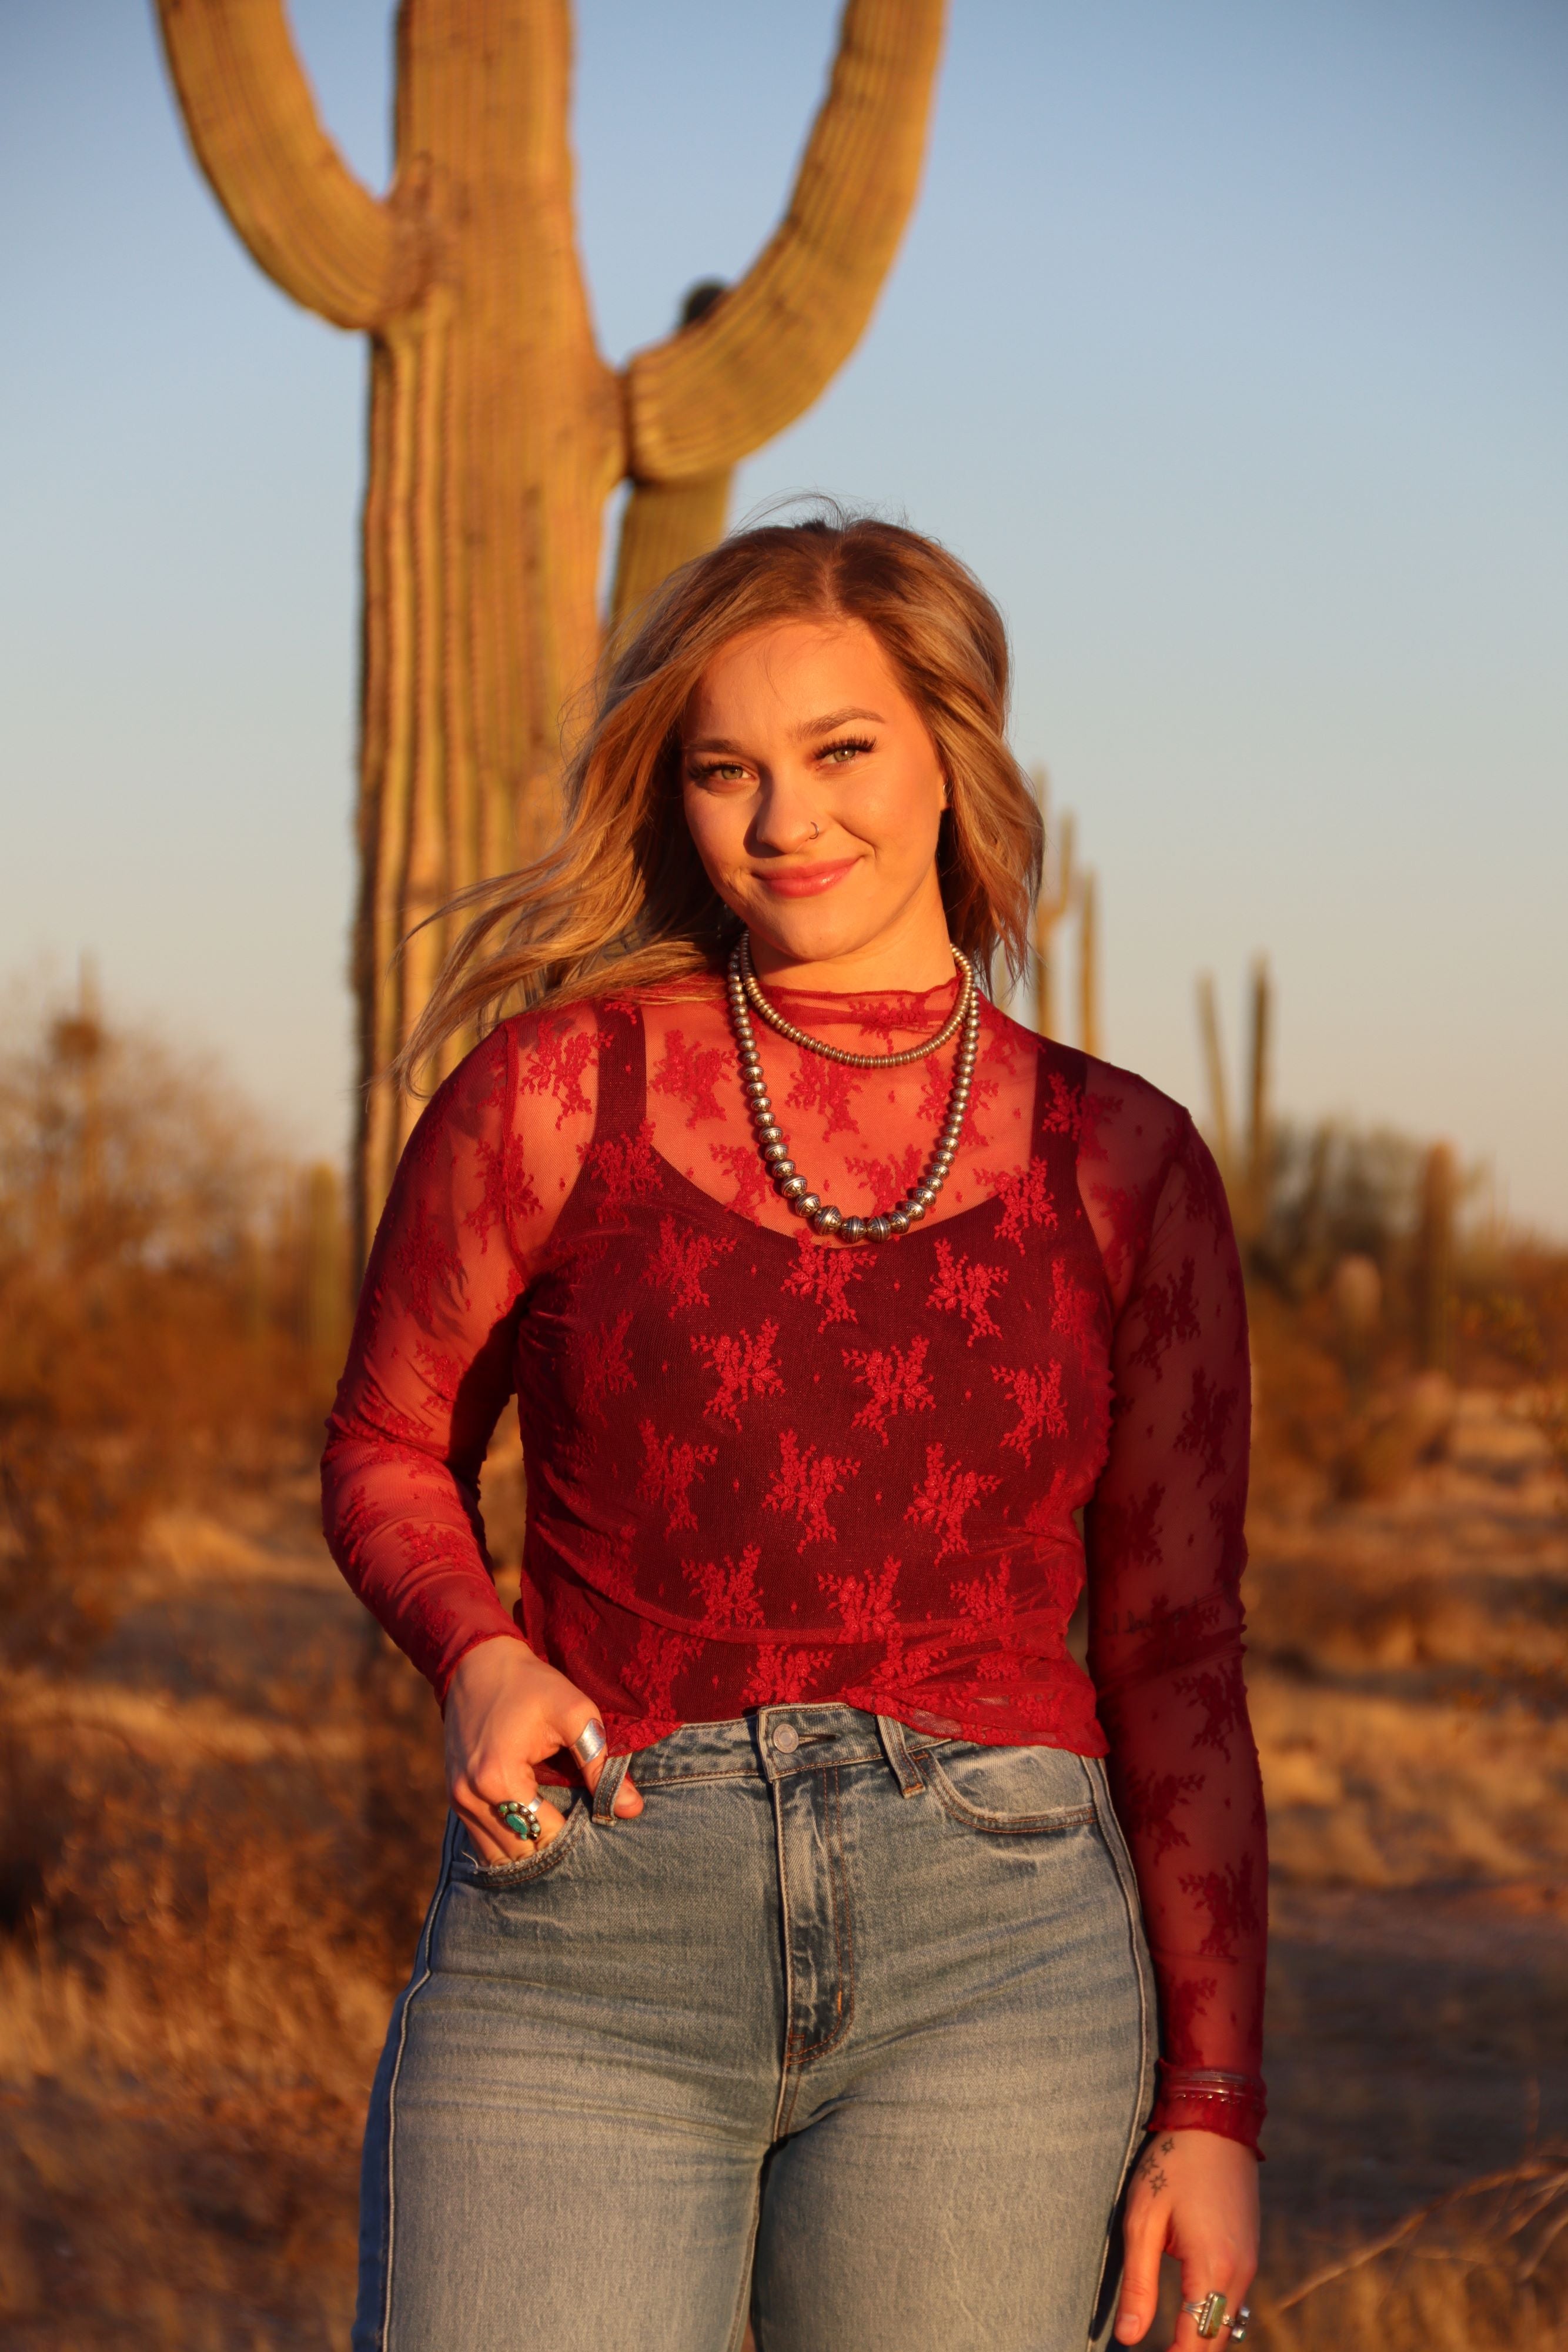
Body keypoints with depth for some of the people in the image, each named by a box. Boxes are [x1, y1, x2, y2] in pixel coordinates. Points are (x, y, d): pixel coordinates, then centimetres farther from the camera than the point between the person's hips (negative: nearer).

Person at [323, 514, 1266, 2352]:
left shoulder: (1124, 1166, 7)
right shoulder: (559, 1093, 3)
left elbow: (1177, 1653, 8)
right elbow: (389, 1446, 16)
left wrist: (1214, 2109, 3)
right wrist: (478, 1660, -7)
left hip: (996, 1964, 1)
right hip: (585, 1949, -1)